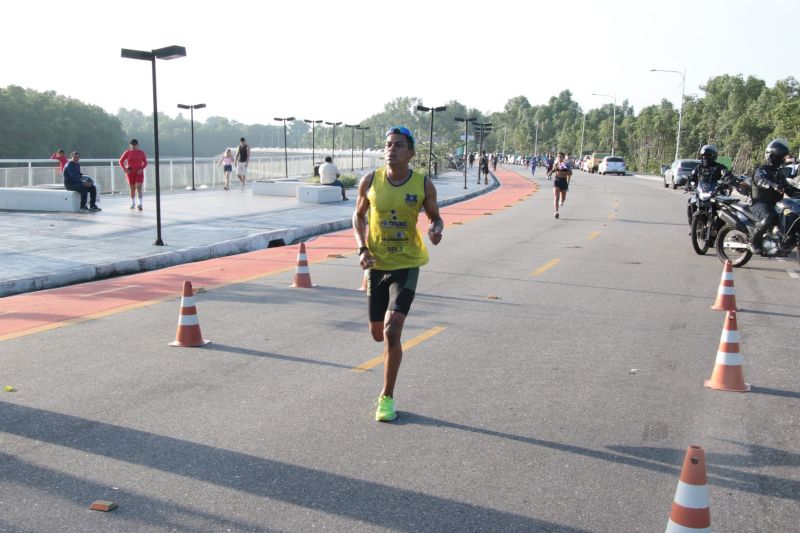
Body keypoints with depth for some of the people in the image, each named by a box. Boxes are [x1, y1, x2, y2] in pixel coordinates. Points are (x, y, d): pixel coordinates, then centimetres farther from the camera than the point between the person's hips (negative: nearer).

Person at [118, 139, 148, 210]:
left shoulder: (141, 152, -1)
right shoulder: (127, 152, 0)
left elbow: (145, 162, 6)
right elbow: (121, 161, 6)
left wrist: (142, 169, -9)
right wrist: (124, 169, -6)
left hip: (139, 173, -1)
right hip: (130, 173, 1)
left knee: (139, 188, -14)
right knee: (132, 189, 10)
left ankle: (140, 204, -19)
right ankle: (133, 203, 24)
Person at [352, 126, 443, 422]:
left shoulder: (424, 185, -7)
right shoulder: (370, 181, -3)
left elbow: (435, 217, 7)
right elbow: (358, 215, 10)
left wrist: (436, 230, -17)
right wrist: (362, 248, -5)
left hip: (406, 265, -3)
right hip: (376, 264, 3)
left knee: (392, 331, -14)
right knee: (378, 333, 11)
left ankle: (387, 397, 2)